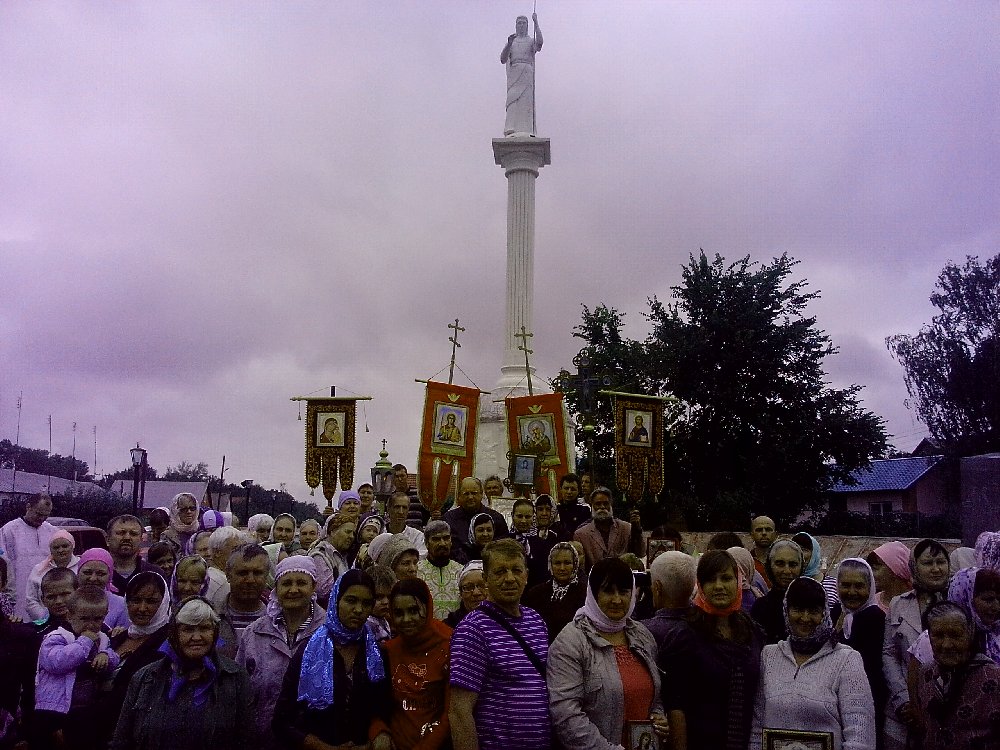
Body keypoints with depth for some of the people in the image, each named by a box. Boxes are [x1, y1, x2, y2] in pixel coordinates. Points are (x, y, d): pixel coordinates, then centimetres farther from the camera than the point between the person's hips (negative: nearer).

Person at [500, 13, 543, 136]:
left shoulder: (531, 41, 18)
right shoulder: (511, 42, 23)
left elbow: (539, 43, -7)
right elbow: (503, 59, 11)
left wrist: (536, 23, -7)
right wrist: (509, 44, -3)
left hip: (527, 73, -1)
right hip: (514, 73, 1)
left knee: (527, 100, -11)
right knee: (513, 99, -14)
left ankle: (526, 131, -15)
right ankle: (512, 130, -24)